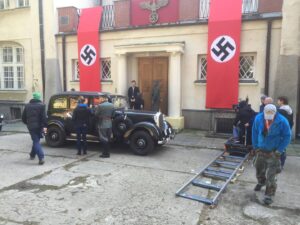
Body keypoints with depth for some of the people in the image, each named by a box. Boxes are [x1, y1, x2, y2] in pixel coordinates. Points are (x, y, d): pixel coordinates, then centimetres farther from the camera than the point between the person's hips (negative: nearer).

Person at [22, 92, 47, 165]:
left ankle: (41, 158, -14)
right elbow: (43, 117, -13)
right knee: (36, 140, 18)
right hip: (39, 126, -1)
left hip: (31, 126, 1)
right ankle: (32, 155, 29)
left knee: (36, 141, -1)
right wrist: (45, 126, -13)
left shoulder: (27, 106, 9)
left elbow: (23, 117, 14)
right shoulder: (41, 105, -3)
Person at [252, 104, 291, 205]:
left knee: (271, 175, -6)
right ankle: (261, 182, 51)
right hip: (260, 150, 4)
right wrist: (255, 147, 1)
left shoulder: (282, 121, -20)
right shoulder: (258, 118, -13)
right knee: (259, 168, 22)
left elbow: (287, 137, -10)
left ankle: (269, 195, 6)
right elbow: (255, 133, 1)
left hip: (273, 152, -3)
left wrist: (279, 150, -14)